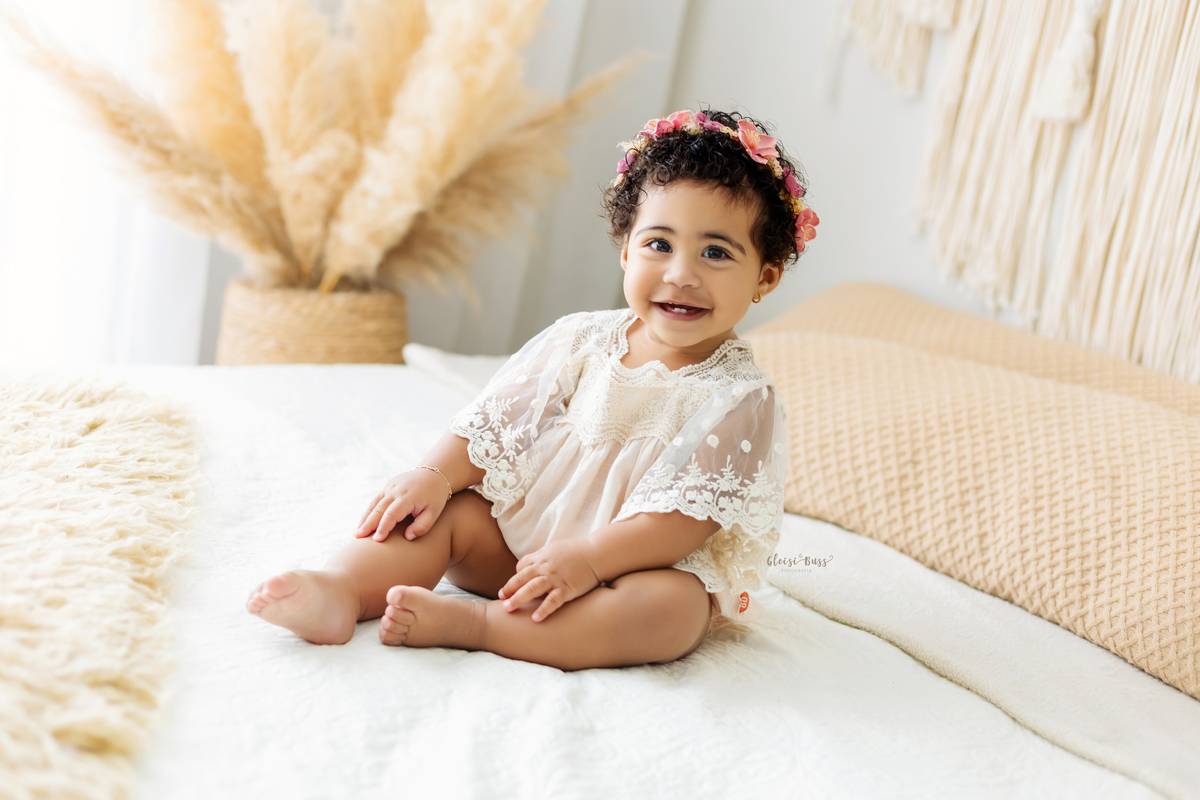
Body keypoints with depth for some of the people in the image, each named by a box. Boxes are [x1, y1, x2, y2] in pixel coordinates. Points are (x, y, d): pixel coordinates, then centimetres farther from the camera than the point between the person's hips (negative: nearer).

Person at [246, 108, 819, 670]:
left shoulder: (741, 399, -12)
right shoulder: (580, 341, 1)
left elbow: (689, 515, -20)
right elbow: (498, 419, 3)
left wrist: (587, 559, -30)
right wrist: (436, 473, -15)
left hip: (638, 563, -4)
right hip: (515, 534, 5)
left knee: (674, 608, -35)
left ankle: (466, 622, -40)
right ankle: (340, 591, -33)